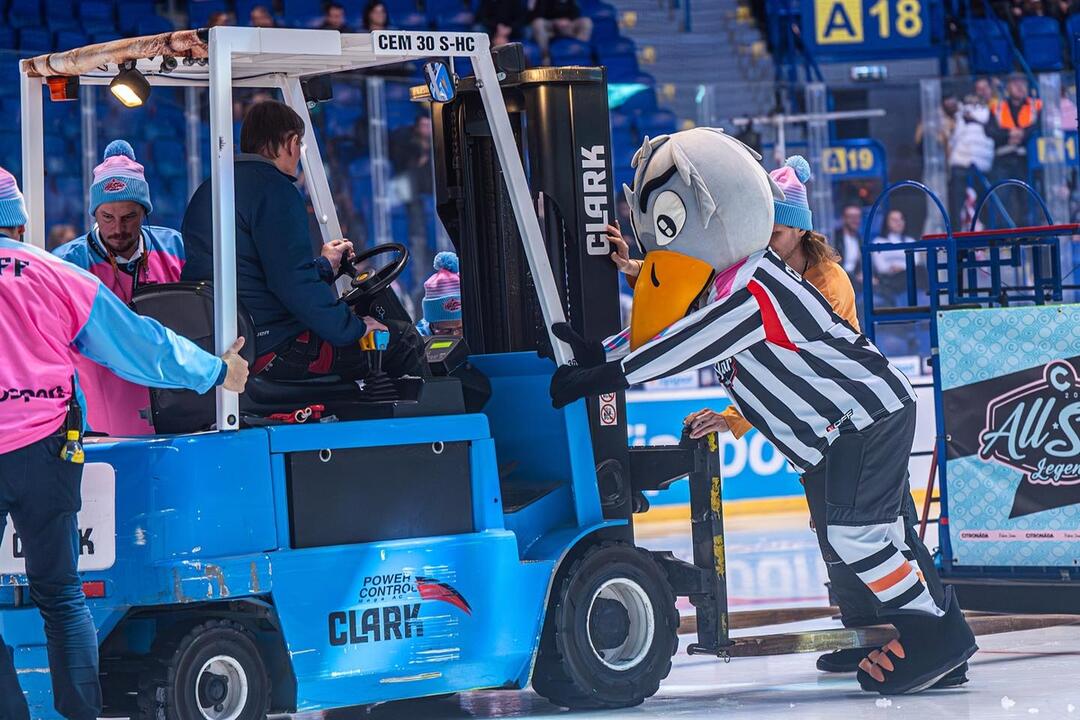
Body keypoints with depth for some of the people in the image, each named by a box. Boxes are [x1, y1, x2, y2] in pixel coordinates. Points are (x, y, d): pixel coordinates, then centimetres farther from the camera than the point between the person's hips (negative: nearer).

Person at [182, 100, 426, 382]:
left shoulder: (206, 192, 17)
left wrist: (323, 266, 33)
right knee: (405, 339, -2)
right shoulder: (274, 190, -14)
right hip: (275, 352, -10)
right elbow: (293, 283, -22)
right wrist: (353, 327, -12)